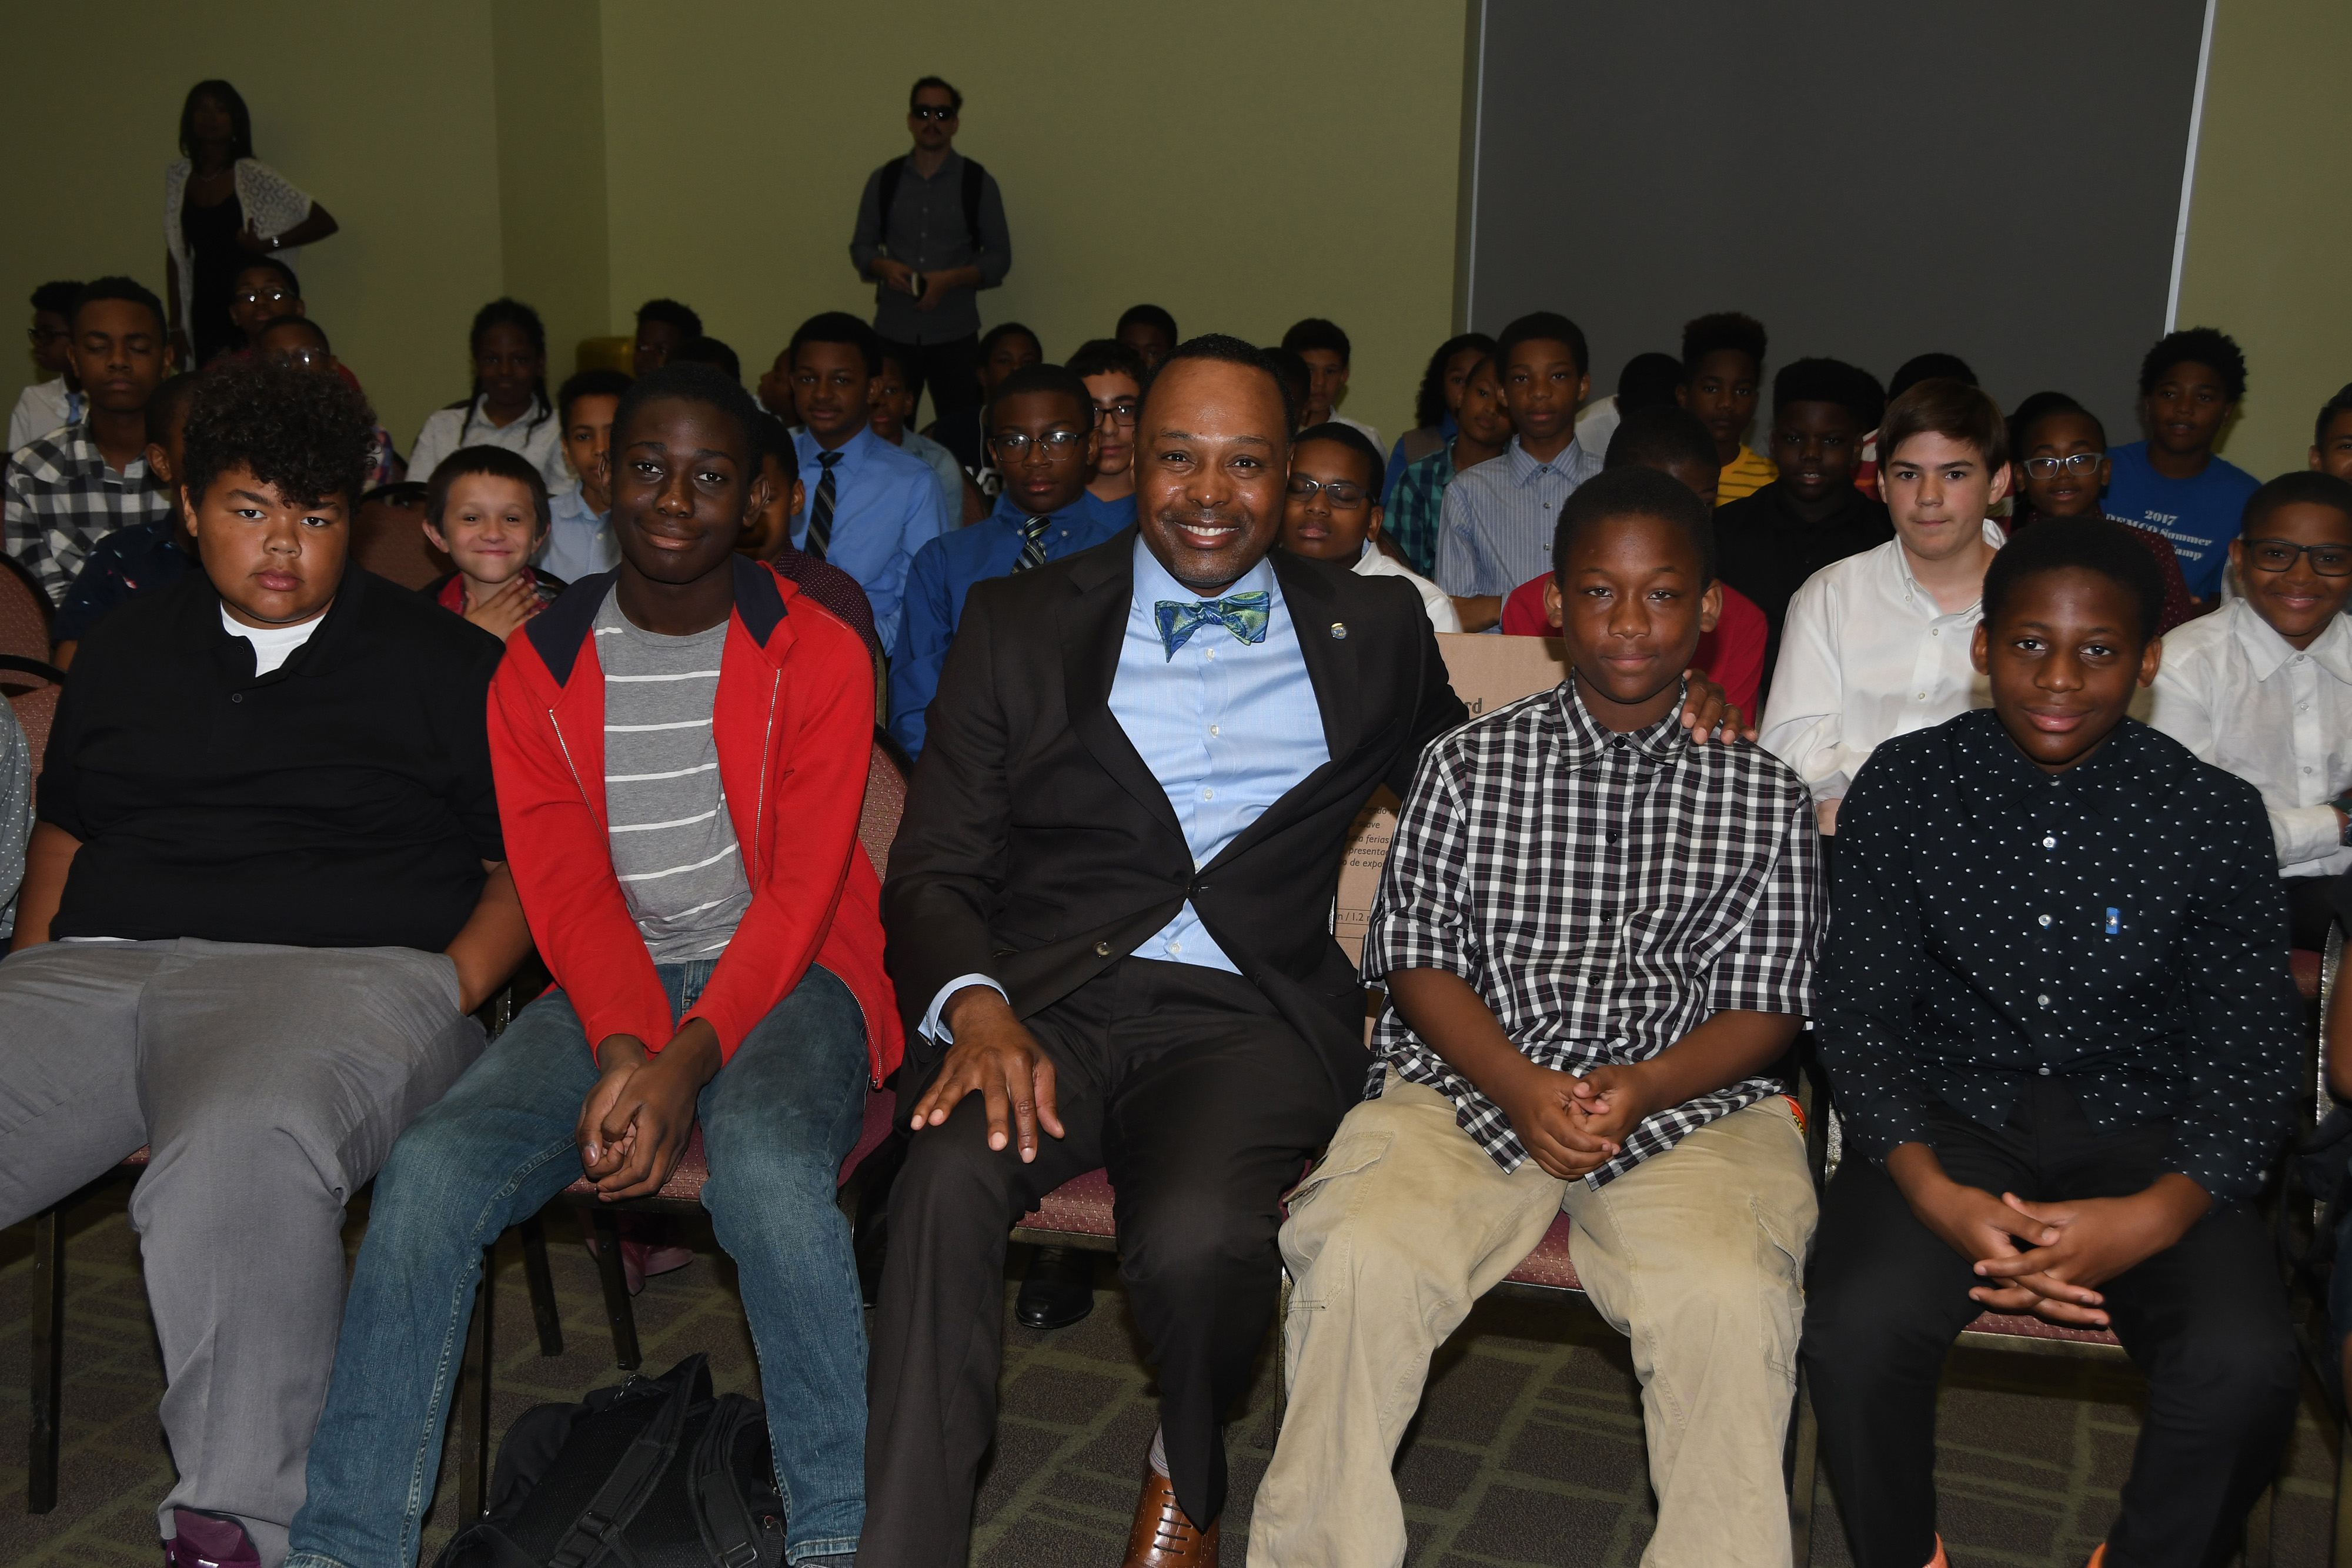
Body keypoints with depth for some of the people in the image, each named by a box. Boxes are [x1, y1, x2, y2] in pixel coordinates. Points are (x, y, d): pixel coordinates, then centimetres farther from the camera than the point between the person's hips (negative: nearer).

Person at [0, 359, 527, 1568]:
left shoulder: (442, 664, 12)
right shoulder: (124, 651, 25)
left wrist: (448, 998, -7)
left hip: (343, 972, -4)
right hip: (103, 971, 4)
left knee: (242, 1151, -39)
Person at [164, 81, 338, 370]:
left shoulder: (252, 176, -6)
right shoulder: (178, 178, 8)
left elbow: (325, 222, -8)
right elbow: (175, 256, 12)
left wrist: (265, 245, -15)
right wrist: (176, 327, 8)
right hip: (202, 312, 4)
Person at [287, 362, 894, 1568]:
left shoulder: (816, 656, -1)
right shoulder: (540, 671, 8)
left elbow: (801, 890, -10)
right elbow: (564, 886, -2)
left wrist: (687, 1058, -25)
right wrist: (623, 1044, -22)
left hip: (783, 973, -3)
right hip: (611, 984, 3)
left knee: (766, 1161, -35)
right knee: (431, 1167, -23)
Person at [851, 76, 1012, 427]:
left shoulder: (978, 183, 4)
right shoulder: (884, 180, 9)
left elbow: (999, 257, 4)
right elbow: (861, 246, 14)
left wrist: (949, 279, -13)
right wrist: (885, 267, -9)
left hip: (955, 334, -1)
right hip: (893, 330, 1)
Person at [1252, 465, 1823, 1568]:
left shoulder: (1762, 795, 9)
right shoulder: (1470, 762, 9)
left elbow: (1768, 1005, 6)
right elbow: (1416, 956, 4)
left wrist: (1640, 1087, -13)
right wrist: (1520, 1087, -13)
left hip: (1687, 1100, 0)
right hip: (1470, 1082, 0)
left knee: (1731, 1298, -30)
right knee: (1356, 1257, -27)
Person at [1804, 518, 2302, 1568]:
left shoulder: (2214, 817, -2)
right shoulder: (1903, 788, -2)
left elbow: (2252, 1055, -1)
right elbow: (1859, 1013, -2)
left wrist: (2154, 1216, -20)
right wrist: (1935, 1193, -19)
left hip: (2141, 1133, 1)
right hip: (1951, 1117, 0)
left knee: (2246, 1366, -26)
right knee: (1857, 1330, -28)